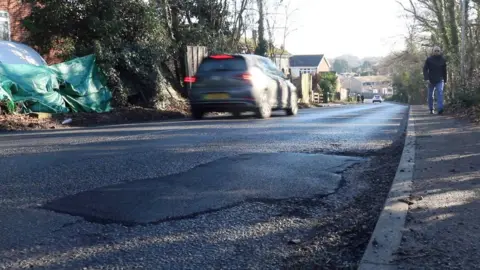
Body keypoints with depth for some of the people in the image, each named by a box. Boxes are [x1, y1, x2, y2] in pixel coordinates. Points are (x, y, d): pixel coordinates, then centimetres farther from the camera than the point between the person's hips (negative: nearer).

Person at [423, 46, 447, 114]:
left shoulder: (443, 60, 5)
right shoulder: (429, 59, -3)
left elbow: (444, 71, 13)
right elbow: (425, 69, -5)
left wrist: (445, 80, 14)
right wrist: (426, 79, -17)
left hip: (440, 81, 0)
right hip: (431, 81, 0)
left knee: (440, 93, -18)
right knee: (430, 95, 8)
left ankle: (440, 109, -26)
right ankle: (431, 109, 22)